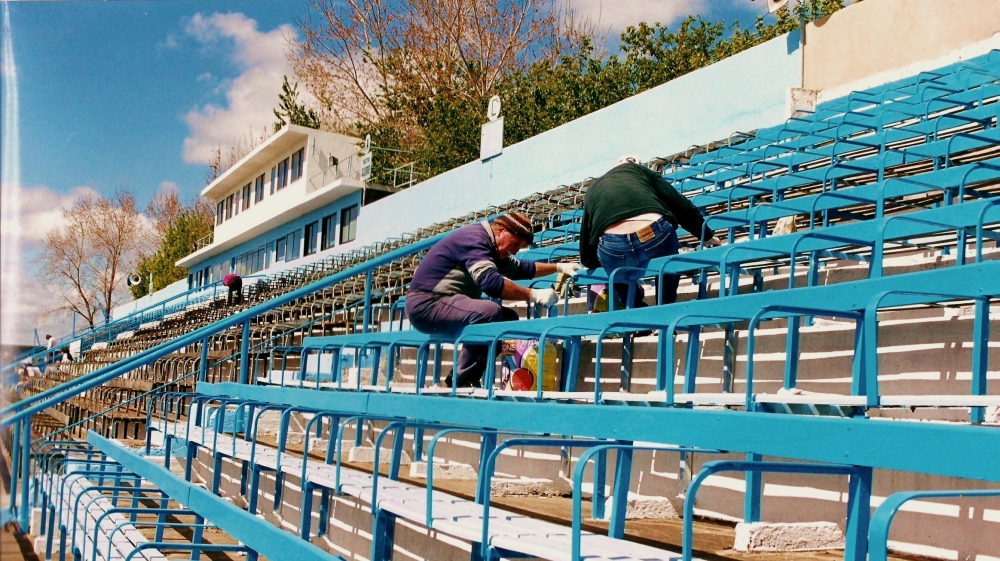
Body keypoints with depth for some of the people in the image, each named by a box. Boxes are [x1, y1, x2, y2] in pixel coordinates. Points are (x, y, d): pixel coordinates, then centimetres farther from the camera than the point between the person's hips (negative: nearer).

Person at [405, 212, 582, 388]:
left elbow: (520, 268, 32)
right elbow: (491, 282, -30)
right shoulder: (475, 239, -17)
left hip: (442, 304, 11)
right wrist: (533, 294, -27)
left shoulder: (491, 248, 17)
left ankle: (469, 380, 4)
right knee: (490, 312, -31)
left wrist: (558, 267, 25)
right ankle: (460, 382, -19)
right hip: (427, 304, -11)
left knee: (508, 318, 7)